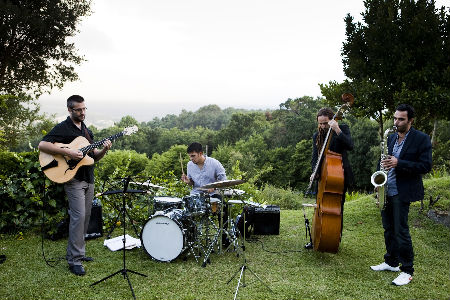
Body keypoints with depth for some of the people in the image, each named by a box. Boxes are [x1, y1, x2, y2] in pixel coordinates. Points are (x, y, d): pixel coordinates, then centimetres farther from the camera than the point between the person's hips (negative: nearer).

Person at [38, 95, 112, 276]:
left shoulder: (86, 130, 17)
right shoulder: (62, 128, -6)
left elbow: (94, 156, 18)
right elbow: (42, 145, -18)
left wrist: (103, 150, -3)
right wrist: (67, 152, -25)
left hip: (88, 179, 8)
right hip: (73, 179, -8)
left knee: (85, 217, 11)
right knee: (78, 217, -12)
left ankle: (74, 252, 24)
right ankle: (74, 260, -5)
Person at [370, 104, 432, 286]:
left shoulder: (421, 139, -8)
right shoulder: (391, 138, 12)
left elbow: (425, 166, -14)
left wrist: (399, 163, -23)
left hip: (402, 192, -7)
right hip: (386, 190, 7)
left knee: (400, 230, -4)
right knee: (388, 228, 15)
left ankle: (407, 271, 9)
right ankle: (391, 262, 30)